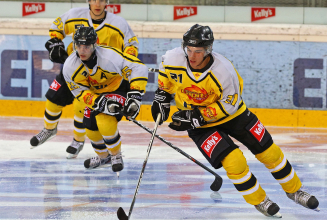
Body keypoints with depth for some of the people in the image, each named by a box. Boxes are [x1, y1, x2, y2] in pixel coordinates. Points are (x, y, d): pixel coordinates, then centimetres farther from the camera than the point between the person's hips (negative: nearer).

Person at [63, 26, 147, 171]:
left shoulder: (109, 56, -34)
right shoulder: (69, 67, -20)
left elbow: (138, 68, -29)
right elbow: (81, 93, -16)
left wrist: (135, 95, -34)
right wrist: (100, 102, -33)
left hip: (120, 88, -5)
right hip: (96, 93, 5)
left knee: (104, 121, -25)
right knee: (90, 127, 1)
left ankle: (116, 155, 1)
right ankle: (104, 156, 32)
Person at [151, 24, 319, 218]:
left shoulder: (224, 70, -31)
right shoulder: (174, 60, -24)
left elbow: (230, 104, -22)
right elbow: (166, 72, 2)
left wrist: (198, 116, -28)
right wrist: (162, 95, 2)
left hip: (232, 112, 0)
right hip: (198, 123, 0)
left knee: (268, 151, 4)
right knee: (233, 161, -17)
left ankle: (293, 189, 29)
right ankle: (259, 201, 6)